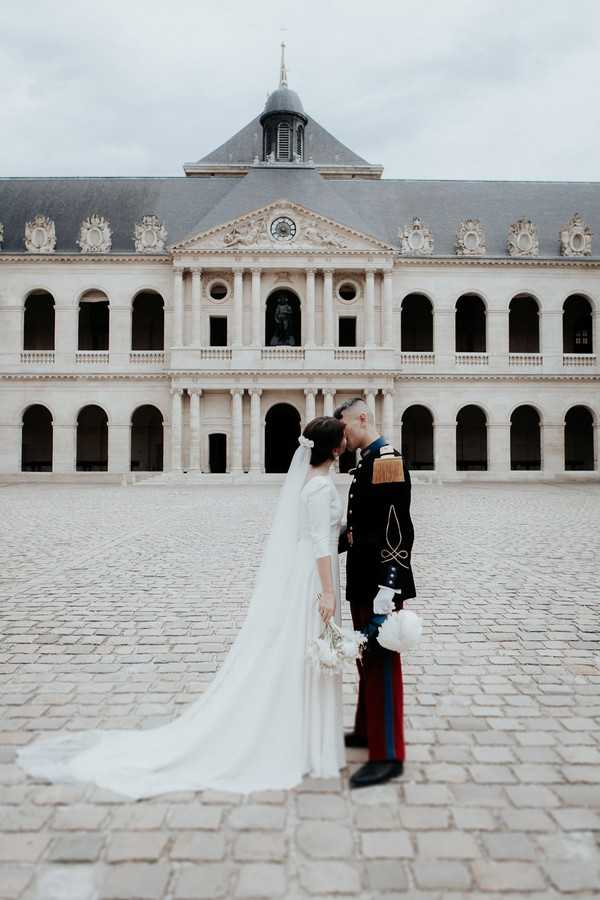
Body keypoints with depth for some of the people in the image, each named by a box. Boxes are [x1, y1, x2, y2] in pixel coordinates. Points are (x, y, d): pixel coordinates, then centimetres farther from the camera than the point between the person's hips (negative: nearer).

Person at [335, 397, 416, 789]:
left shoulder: (387, 460, -18)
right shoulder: (367, 461, 13)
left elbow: (398, 531, -24)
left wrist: (387, 589, -26)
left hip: (379, 584, -10)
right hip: (363, 581, 10)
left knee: (382, 664, -1)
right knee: (367, 660, 20)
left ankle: (388, 755, 10)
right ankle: (368, 730, 36)